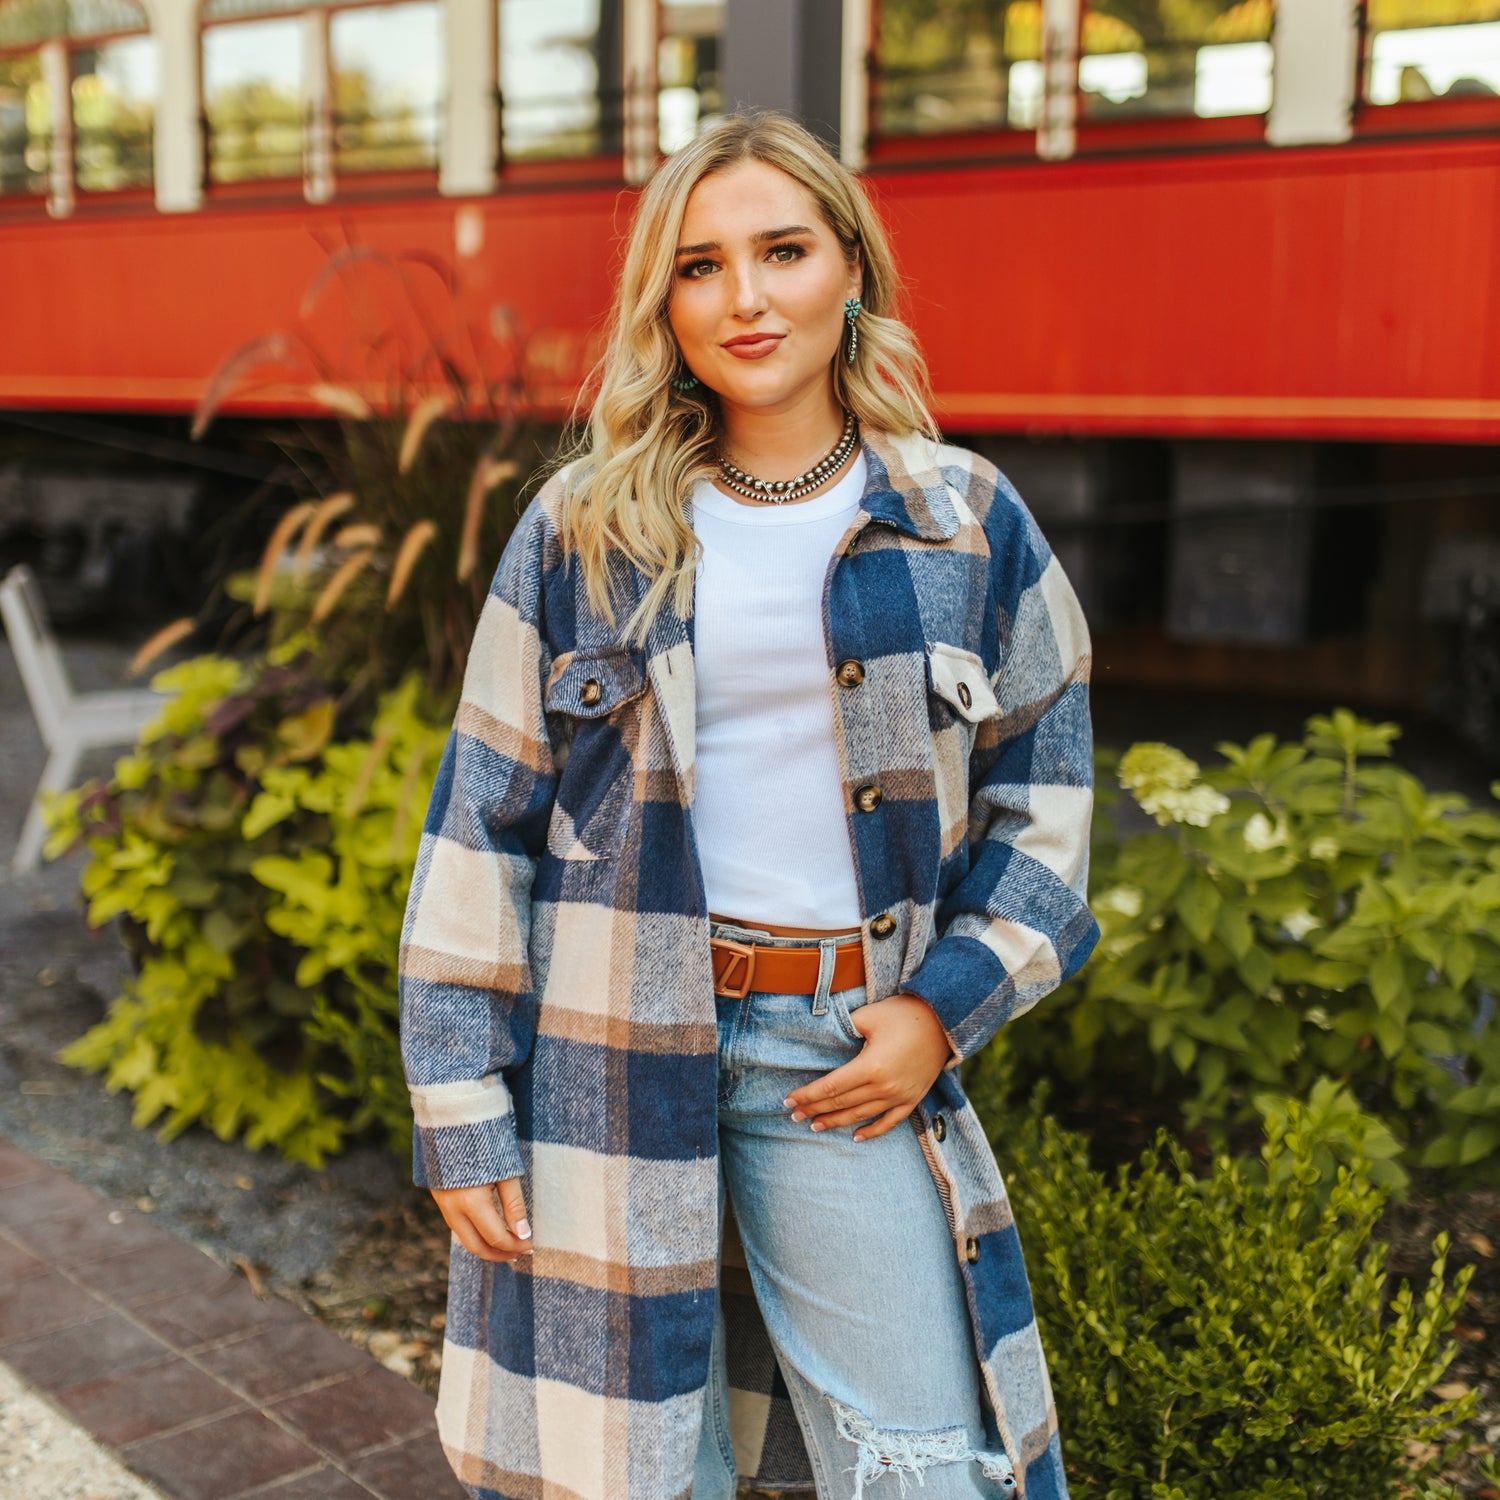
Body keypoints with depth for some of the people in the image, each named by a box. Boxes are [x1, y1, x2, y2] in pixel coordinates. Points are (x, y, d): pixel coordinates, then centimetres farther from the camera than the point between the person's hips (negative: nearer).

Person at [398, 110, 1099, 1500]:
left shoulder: (966, 523, 3)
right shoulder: (581, 530, 0)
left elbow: (1042, 783, 10)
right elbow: (479, 826, 2)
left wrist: (943, 1006, -2)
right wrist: (460, 1112, -1)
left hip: (851, 1060, 1)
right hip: (613, 1057, 0)